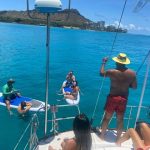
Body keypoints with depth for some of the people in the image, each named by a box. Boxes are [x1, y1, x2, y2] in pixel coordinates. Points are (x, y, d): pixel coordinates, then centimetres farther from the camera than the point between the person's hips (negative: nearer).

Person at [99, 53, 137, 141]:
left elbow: (101, 73, 4)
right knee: (120, 120, 15)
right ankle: (118, 139, 28)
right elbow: (134, 87, 1)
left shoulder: (112, 72, -15)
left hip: (112, 98, -2)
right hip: (123, 99, 2)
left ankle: (102, 136, 28)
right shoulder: (132, 73, -7)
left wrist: (104, 63, 17)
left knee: (107, 118, 13)